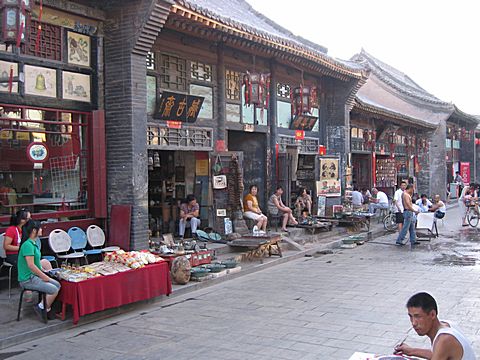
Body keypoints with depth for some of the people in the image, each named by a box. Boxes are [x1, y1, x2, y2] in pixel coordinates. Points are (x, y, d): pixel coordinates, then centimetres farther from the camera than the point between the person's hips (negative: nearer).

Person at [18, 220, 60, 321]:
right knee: (54, 290, -16)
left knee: (57, 284, 3)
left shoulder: (33, 243, 11)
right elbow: (31, 265, -24)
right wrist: (44, 277, -15)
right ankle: (41, 307, 2)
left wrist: (44, 274, 9)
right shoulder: (28, 245, -20)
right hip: (27, 279, -10)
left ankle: (43, 306, 9)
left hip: (35, 275, 10)